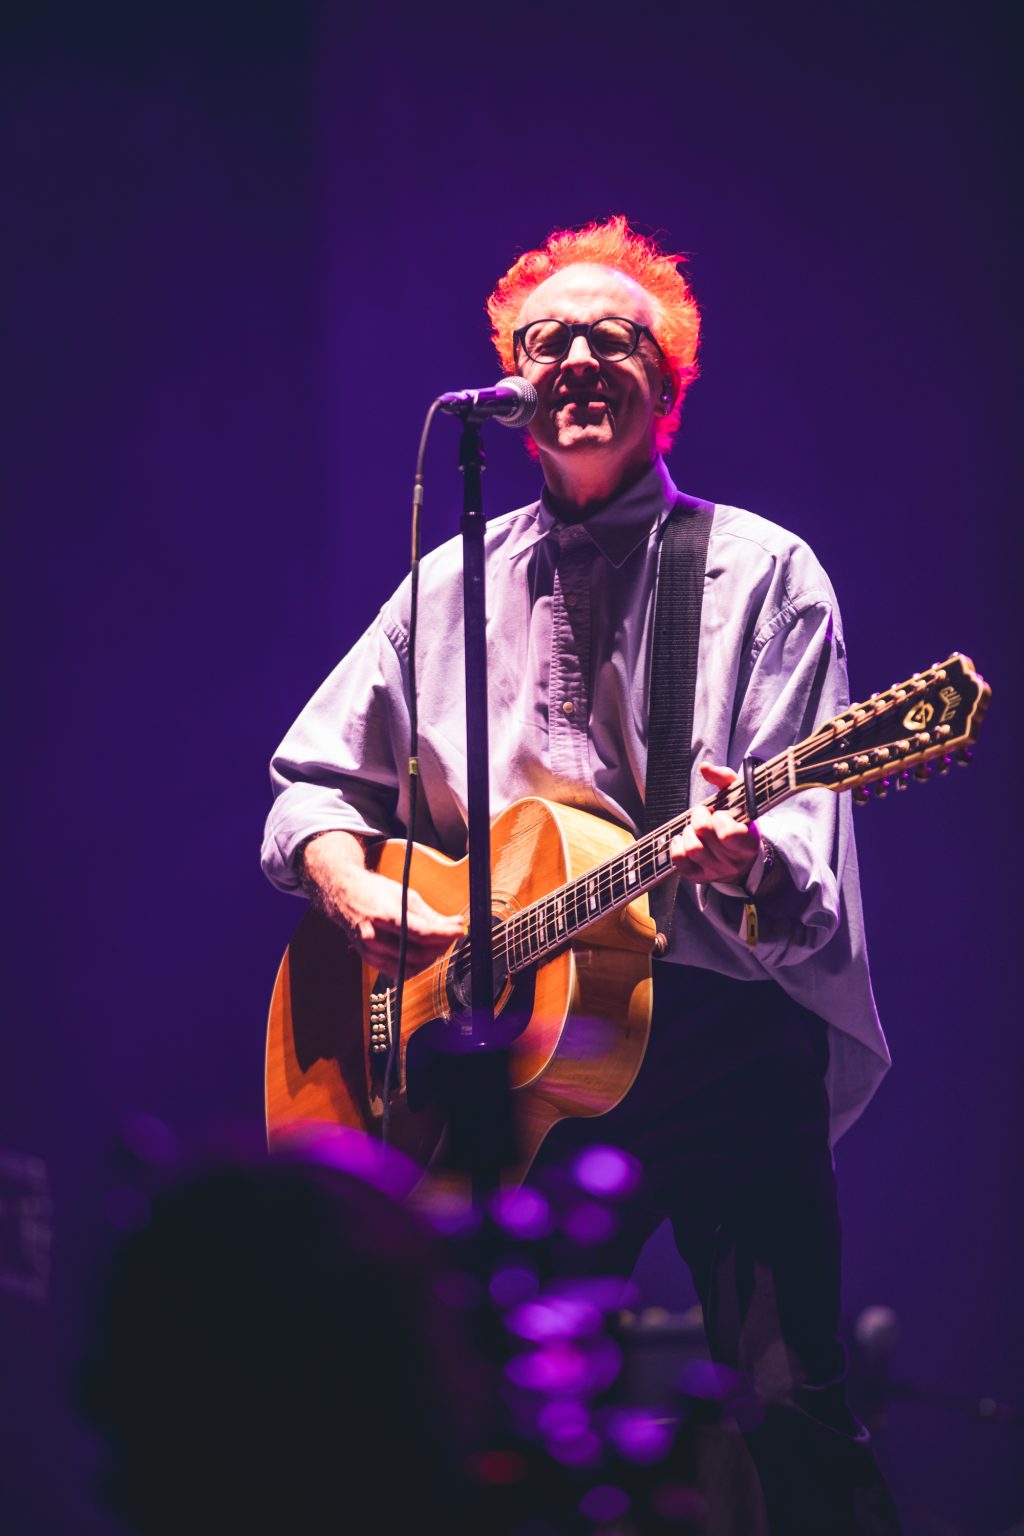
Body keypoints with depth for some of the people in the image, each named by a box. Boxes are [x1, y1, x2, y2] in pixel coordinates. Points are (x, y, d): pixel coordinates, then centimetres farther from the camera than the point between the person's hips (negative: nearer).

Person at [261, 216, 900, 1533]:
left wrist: (745, 865, -29)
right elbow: (314, 782, 17)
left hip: (721, 1032, -3)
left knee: (794, 1407, -16)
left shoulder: (760, 571, 3)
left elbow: (804, 860, -6)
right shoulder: (454, 585, 15)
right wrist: (355, 889, -5)